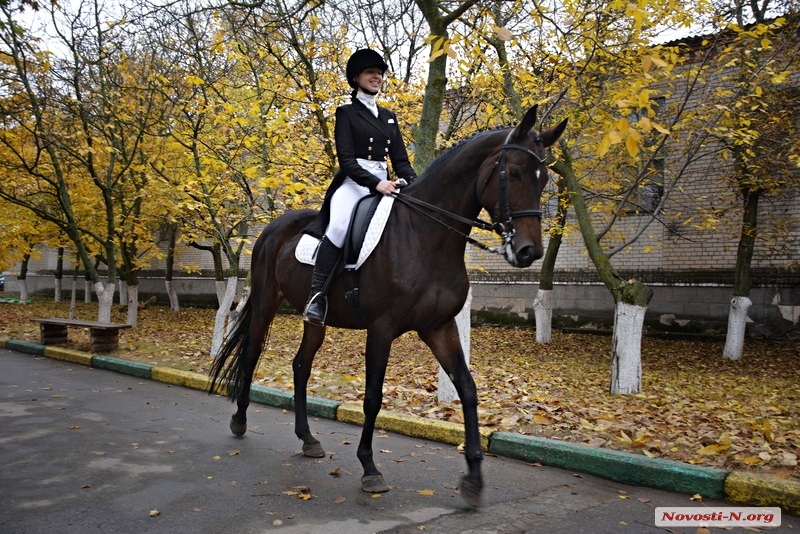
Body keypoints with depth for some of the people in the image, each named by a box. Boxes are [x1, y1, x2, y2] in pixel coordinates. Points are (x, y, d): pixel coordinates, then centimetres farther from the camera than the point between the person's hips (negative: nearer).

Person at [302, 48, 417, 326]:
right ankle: (317, 296, -31)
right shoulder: (346, 113, 4)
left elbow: (401, 161, 15)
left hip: (385, 184, 7)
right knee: (339, 227, -36)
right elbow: (346, 160, -8)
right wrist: (375, 182, -23)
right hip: (353, 183, -6)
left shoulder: (389, 117, 21)